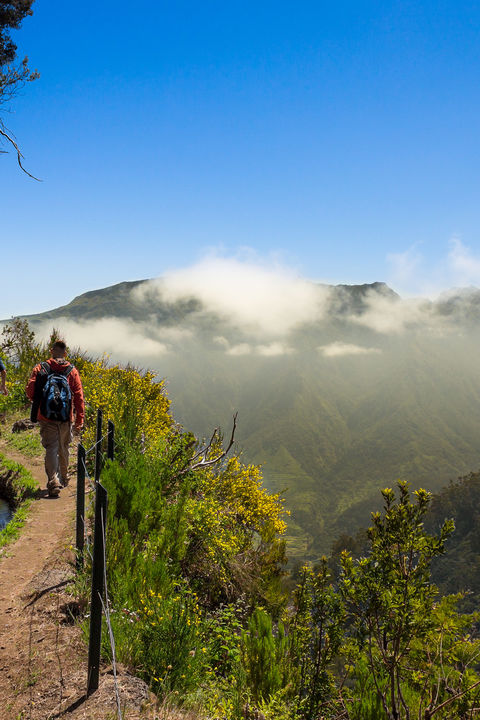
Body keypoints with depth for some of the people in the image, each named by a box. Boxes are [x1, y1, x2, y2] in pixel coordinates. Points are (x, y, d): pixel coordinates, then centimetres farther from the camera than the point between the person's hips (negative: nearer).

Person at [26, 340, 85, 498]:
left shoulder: (40, 368, 0)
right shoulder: (72, 371, 2)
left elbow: (30, 391, -4)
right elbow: (79, 397, -1)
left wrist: (39, 402, 18)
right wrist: (80, 420, 2)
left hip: (46, 417, -1)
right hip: (66, 418, 1)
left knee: (51, 448, -3)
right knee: (63, 449, 18)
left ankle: (53, 482, -20)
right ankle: (63, 478, 35)